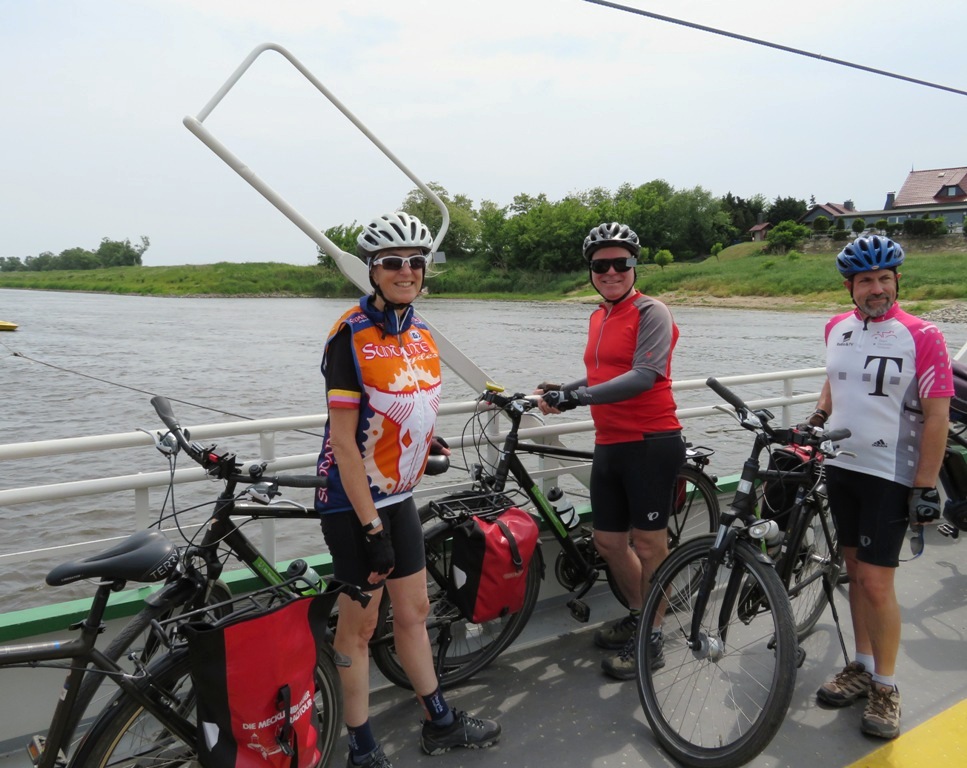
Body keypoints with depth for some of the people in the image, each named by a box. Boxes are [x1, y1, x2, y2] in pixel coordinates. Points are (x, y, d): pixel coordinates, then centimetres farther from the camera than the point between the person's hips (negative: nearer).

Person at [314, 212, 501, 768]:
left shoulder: (420, 332, 4)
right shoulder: (352, 335, -18)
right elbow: (343, 441, -20)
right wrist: (371, 526, -20)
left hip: (399, 495, 7)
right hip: (355, 502, -7)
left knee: (414, 611, 18)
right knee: (361, 624, 7)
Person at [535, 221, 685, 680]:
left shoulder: (651, 313, -10)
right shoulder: (598, 317, 14)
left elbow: (644, 376, -21)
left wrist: (579, 396, -28)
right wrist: (563, 391, 6)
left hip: (651, 444, -8)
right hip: (609, 445, 8)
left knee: (649, 543, 3)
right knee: (608, 541, 15)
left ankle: (651, 641, 18)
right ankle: (638, 615, 37)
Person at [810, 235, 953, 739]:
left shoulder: (921, 337, -12)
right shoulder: (837, 329, 4)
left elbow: (936, 417, -13)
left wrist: (925, 488, -14)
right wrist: (817, 419, 7)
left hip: (890, 476, -5)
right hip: (840, 466, 6)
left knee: (876, 581, -4)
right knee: (855, 569, 15)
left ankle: (886, 687, 14)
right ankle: (862, 666, 30)